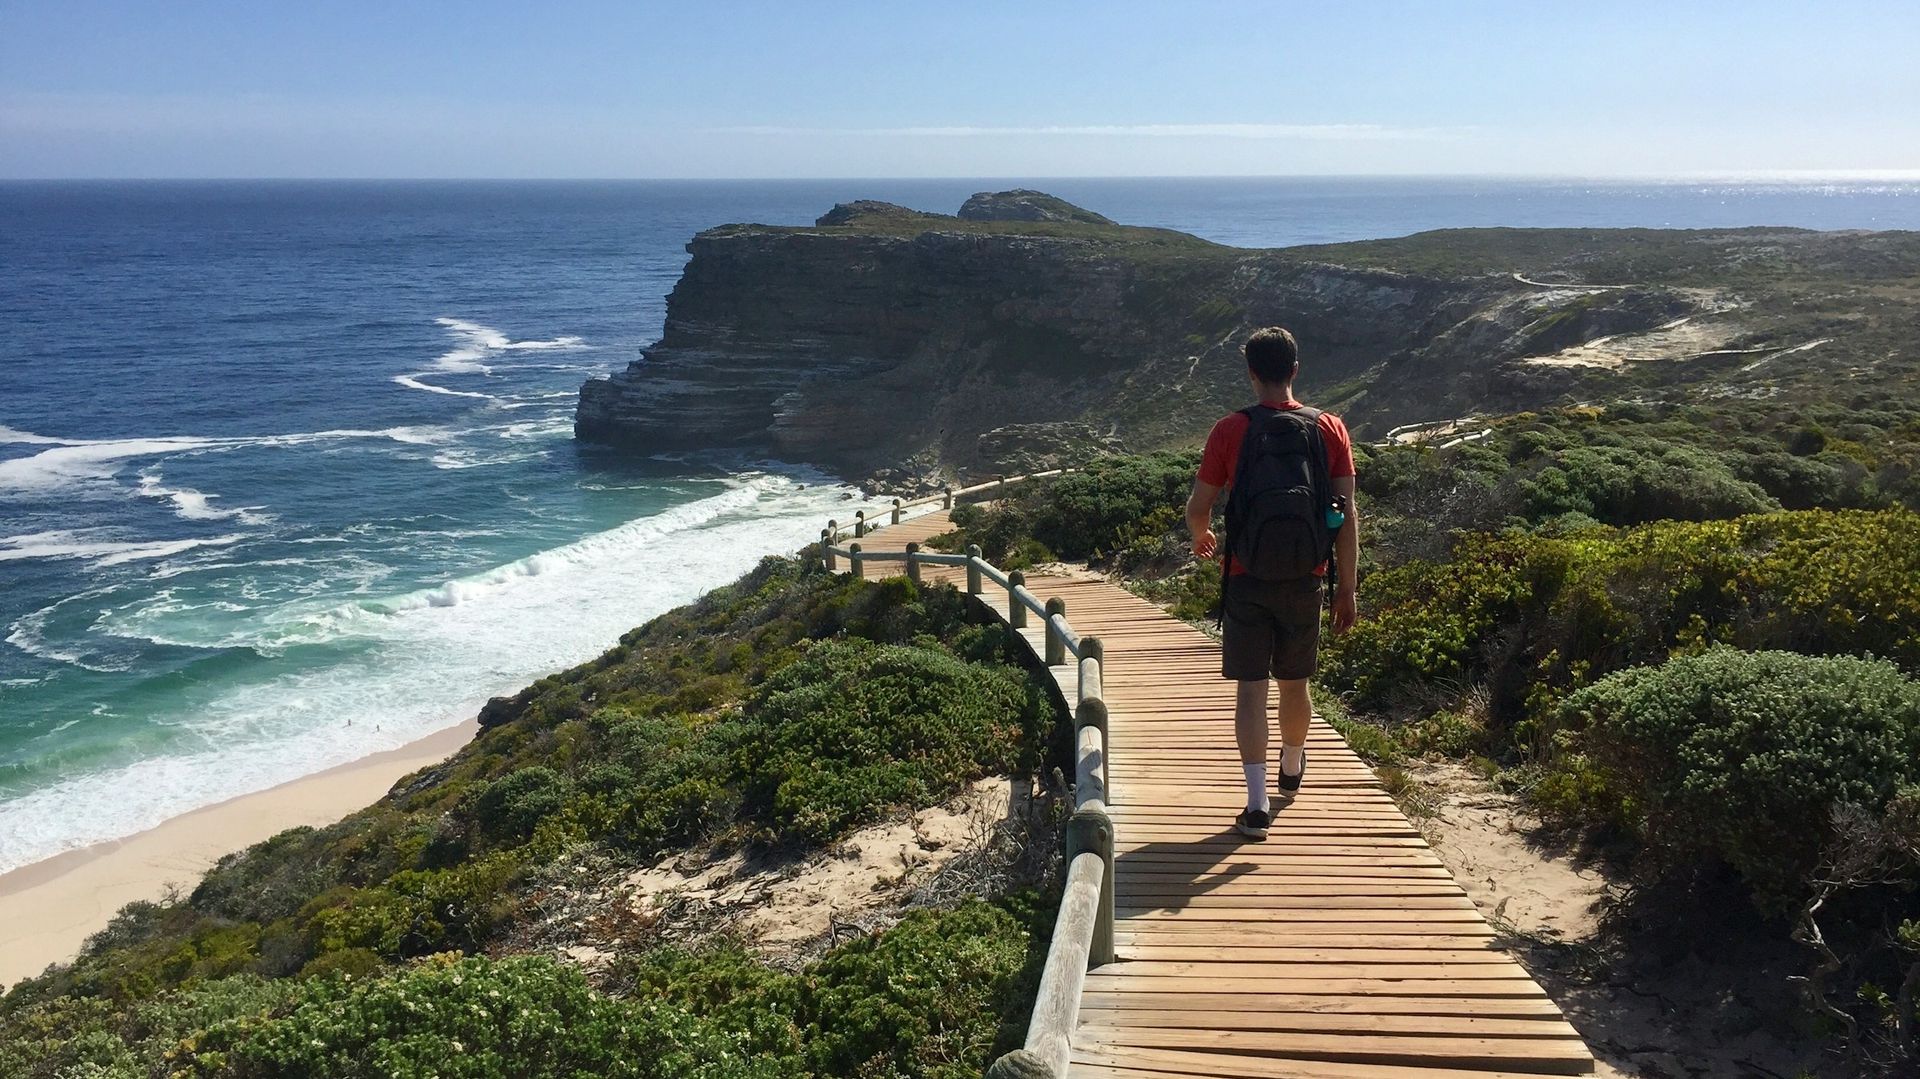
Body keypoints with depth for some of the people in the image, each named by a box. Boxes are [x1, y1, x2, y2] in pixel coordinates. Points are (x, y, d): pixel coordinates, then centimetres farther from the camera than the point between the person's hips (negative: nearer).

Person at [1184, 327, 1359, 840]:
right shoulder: (1329, 429, -1)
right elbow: (1347, 516, -2)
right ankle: (1291, 771, 44)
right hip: (1305, 581, 3)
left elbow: (1198, 507, -2)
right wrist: (1346, 590, 4)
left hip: (1247, 580, -3)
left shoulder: (1231, 431, -7)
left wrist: (1202, 539, 21)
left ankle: (1257, 801, -7)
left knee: (1251, 688, 1)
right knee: (1294, 683, 20)